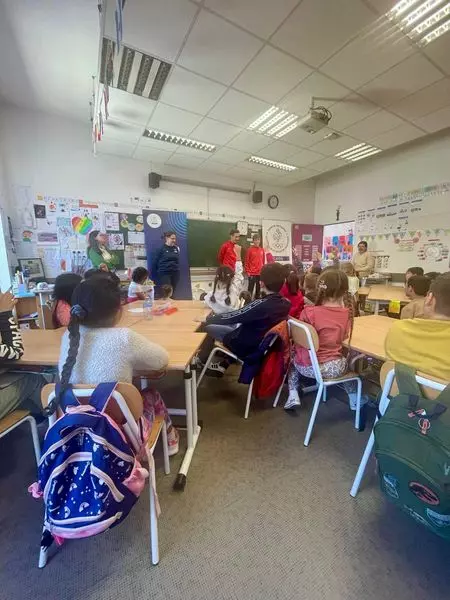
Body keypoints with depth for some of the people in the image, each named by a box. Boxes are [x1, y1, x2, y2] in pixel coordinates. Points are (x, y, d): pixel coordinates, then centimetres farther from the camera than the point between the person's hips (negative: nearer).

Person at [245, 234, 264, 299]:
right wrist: (247, 271, -8)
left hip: (260, 273, 5)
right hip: (252, 273, -4)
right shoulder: (250, 249, -4)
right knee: (250, 288, 0)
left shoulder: (262, 250, 9)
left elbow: (263, 261, 15)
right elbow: (247, 261, -4)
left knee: (259, 288, 11)